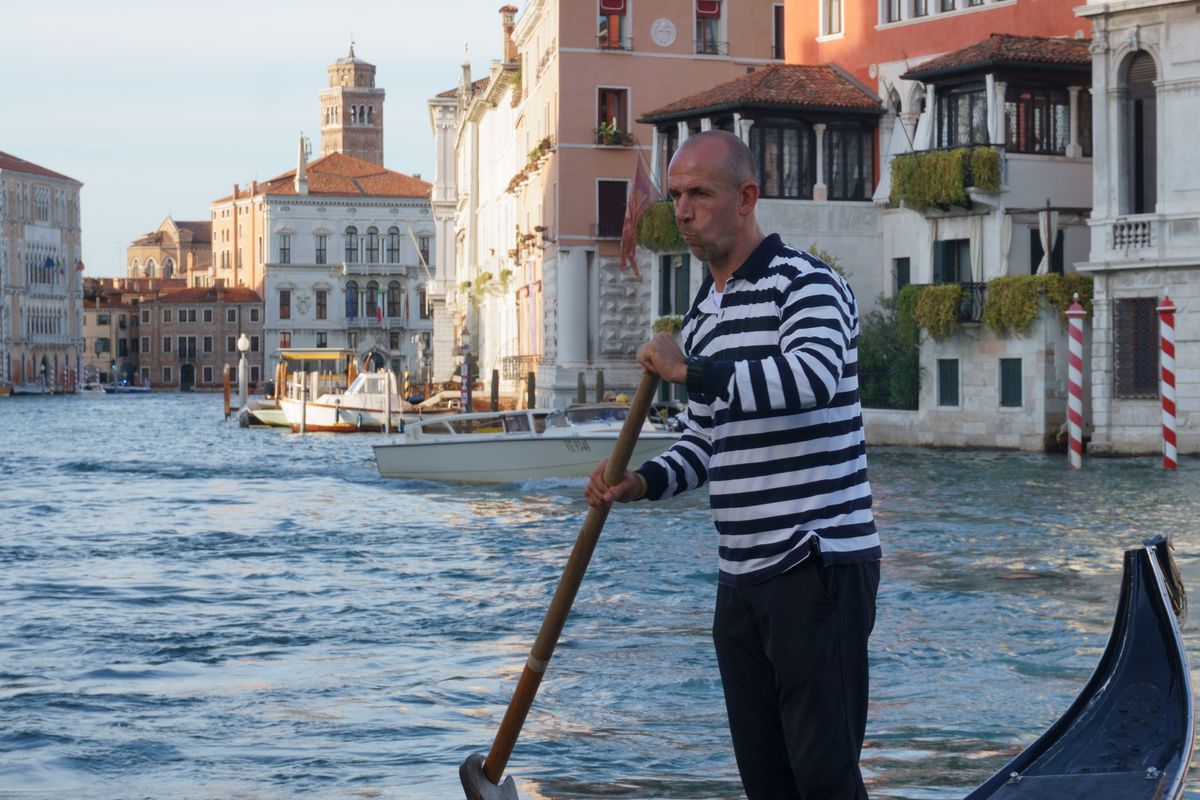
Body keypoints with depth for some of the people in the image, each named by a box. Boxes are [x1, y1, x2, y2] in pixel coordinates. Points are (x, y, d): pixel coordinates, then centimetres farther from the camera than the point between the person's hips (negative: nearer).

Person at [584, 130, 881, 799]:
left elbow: (814, 376, -29)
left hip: (819, 566, -8)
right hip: (742, 578, 9)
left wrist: (690, 371, -21)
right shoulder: (702, 314, 18)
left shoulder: (806, 284, -9)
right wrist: (642, 483, 4)